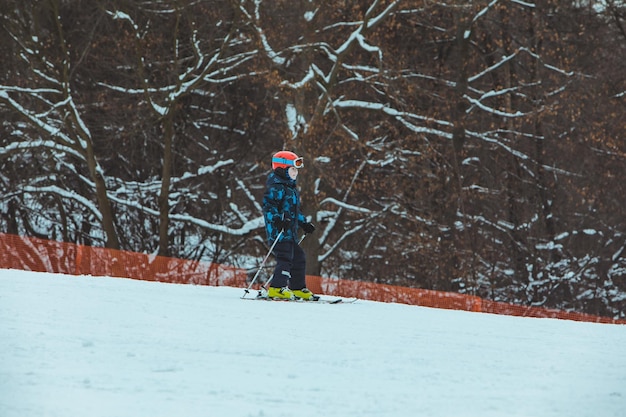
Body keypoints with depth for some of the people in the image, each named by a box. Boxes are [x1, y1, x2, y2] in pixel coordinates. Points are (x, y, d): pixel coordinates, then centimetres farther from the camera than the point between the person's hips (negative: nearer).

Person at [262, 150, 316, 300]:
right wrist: (277, 219, -33)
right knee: (285, 258, -18)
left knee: (298, 258, 13)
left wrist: (305, 223, 28)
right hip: (278, 231, -10)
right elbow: (268, 206, -21)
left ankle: (298, 289, 21)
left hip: (290, 233, 10)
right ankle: (276, 288, -22)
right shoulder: (275, 188, -10)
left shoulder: (291, 188, 23)